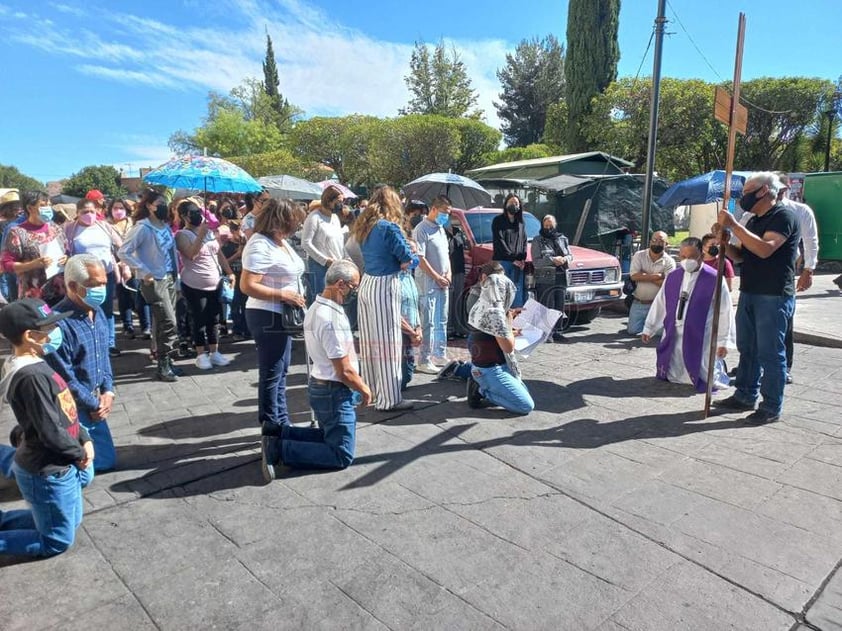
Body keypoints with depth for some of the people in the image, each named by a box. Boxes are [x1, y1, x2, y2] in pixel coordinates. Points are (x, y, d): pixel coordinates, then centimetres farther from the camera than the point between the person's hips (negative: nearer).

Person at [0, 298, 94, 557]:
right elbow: (51, 433, -27)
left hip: (60, 465, 9)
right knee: (57, 541, 11)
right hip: (47, 472, -9)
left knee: (72, 520, 27)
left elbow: (65, 410, 9)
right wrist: (79, 453, -10)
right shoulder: (31, 376, -29)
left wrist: (85, 440, -1)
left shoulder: (35, 365, 1)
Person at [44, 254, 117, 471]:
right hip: (72, 409, -8)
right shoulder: (59, 324, -27)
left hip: (96, 403, 8)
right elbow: (64, 378, -21)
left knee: (107, 461, 17)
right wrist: (95, 404, -10)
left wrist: (108, 392, -1)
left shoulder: (98, 312, 0)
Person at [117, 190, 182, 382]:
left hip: (170, 278, 7)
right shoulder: (142, 228, -11)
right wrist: (145, 272, -17)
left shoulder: (165, 226, 11)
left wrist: (176, 270, 9)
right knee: (169, 323, -11)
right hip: (155, 281, -7)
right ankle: (163, 366, -3)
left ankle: (165, 360, 21)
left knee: (163, 323, 12)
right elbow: (123, 252, -14)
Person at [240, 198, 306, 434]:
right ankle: (270, 427, 16)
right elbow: (247, 286, -26)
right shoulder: (260, 246, -20)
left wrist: (296, 295, 6)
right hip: (268, 317, -10)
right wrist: (283, 295, -24)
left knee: (281, 371, 18)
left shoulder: (281, 241, 9)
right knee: (271, 374, 2)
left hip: (282, 315, 10)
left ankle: (282, 421, 31)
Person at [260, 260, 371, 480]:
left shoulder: (316, 307, 5)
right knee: (342, 455, -1)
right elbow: (344, 371, -23)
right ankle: (279, 449, -6)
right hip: (334, 392, -10)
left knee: (328, 435, 26)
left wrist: (359, 385, 14)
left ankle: (278, 433, 15)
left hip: (319, 386, 10)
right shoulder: (332, 319, -26)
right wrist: (364, 390, -6)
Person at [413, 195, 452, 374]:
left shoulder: (440, 228, 15)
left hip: (443, 283, 9)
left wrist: (448, 273, 4)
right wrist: (437, 277, -13)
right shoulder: (422, 229, -12)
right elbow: (420, 259, -17)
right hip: (428, 283, -9)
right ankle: (424, 361, -1)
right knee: (428, 324, -7)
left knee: (441, 322, 15)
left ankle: (440, 355, 25)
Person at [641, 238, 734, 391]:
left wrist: (723, 342, -7)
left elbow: (724, 312, -8)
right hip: (674, 338, 5)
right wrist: (649, 329, 15)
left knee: (703, 380, -3)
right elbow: (659, 304, 12)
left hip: (701, 339, -5)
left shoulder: (714, 279, -11)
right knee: (673, 377, 11)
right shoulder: (673, 277, 4)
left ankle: (717, 365, 31)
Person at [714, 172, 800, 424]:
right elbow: (740, 255, 18)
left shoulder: (784, 216, -11)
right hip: (749, 292, 9)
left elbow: (765, 249, -26)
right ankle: (745, 396, 26)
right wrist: (724, 243, -2)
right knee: (747, 348, 15)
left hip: (774, 296, -9)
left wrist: (734, 225, -24)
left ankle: (772, 408, 5)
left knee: (770, 353, -3)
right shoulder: (754, 221, 17)